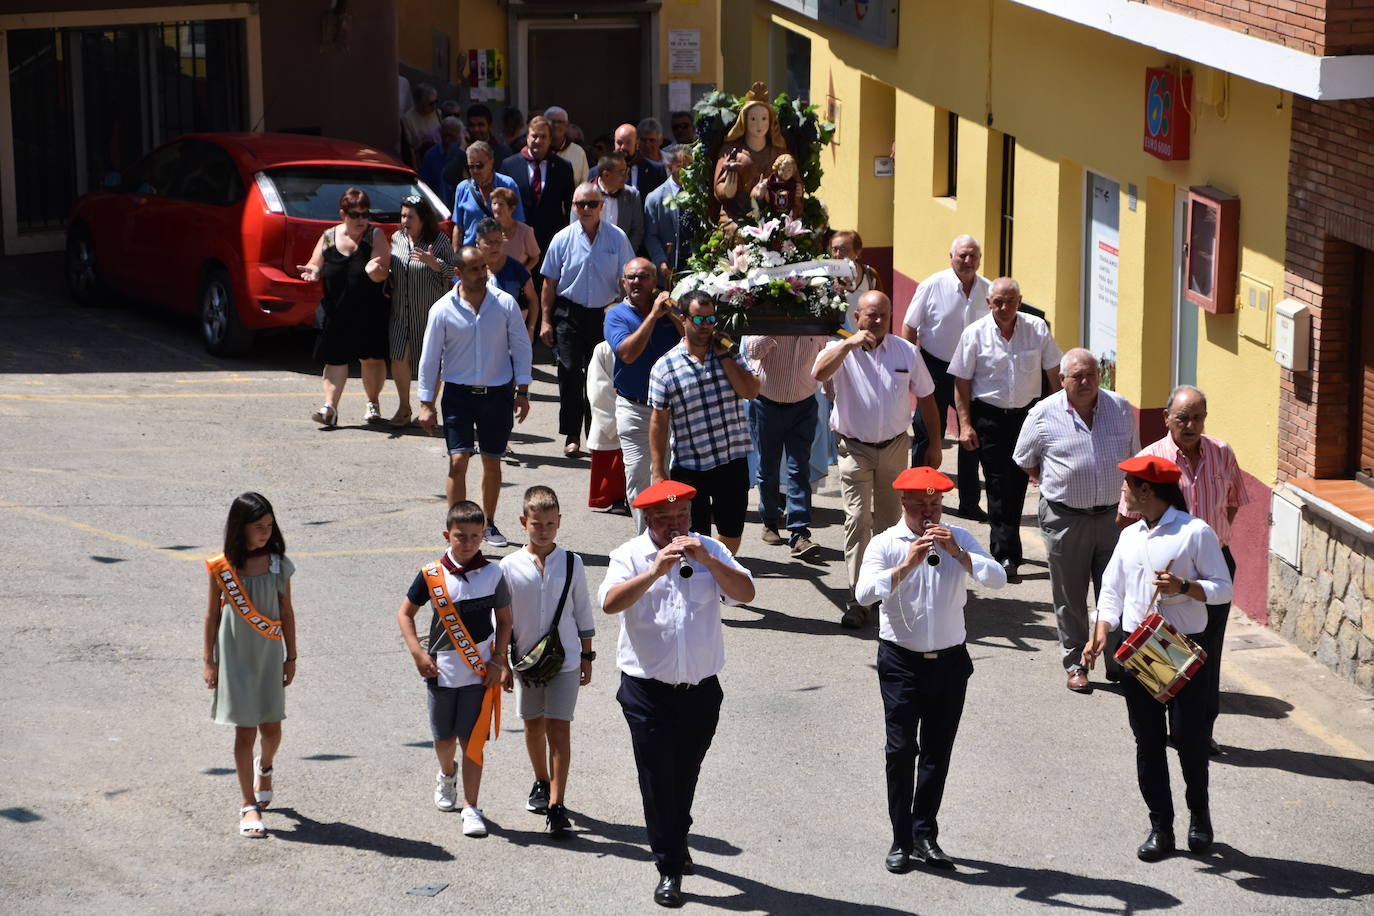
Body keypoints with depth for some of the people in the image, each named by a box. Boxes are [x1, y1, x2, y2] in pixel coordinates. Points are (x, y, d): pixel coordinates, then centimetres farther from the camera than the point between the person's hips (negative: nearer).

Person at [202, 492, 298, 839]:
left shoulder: (278, 564, -3)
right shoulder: (222, 568, -9)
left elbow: (287, 612, 4)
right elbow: (212, 614, -1)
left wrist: (291, 657, 5)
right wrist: (209, 661, 0)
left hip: (269, 655, 2)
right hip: (235, 657, -2)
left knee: (271, 728, 8)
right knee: (245, 732, -2)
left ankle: (264, 767, 43)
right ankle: (249, 806, 6)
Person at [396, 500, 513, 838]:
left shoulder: (493, 575, -4)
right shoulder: (432, 575, -5)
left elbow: (504, 621, 6)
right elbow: (405, 612, 5)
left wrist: (499, 661, -4)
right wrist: (417, 652, -6)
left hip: (480, 672, -1)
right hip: (441, 670, 1)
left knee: (472, 741, -4)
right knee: (444, 738, 15)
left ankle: (471, 807, 3)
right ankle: (446, 775, 46)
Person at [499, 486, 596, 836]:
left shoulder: (572, 564, -4)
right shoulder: (510, 566, -6)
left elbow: (582, 613, 5)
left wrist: (587, 656, 6)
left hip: (565, 661, -1)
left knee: (559, 729, -8)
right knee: (534, 725, 17)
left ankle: (556, 806, -8)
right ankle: (542, 783, 40)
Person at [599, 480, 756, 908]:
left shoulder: (710, 549, 2)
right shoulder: (630, 556, -5)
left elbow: (745, 593, -11)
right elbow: (610, 602, -23)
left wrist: (706, 560, -23)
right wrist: (654, 572, -34)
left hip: (701, 690, 3)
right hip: (648, 692, -2)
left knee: (685, 777, 18)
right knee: (657, 780, 0)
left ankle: (675, 841, 41)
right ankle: (670, 869, 10)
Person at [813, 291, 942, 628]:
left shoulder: (906, 352, 1)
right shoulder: (841, 350, -6)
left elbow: (925, 398, 9)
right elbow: (819, 373, -29)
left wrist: (934, 445, 9)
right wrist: (850, 343, -35)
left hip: (894, 447, 3)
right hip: (855, 449, -3)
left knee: (888, 520, 13)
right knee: (857, 519, -12)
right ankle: (857, 598, -12)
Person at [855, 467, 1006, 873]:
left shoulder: (959, 539, 3)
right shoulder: (885, 545, -5)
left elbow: (998, 578, -9)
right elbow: (864, 593, -20)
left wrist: (958, 553, -20)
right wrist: (907, 565, -29)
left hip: (949, 661, 3)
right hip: (902, 661, -3)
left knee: (938, 751, 10)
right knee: (901, 750, -4)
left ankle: (925, 835, 21)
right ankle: (901, 840, 4)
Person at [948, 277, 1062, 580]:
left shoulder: (1037, 329, -1)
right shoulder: (975, 334, -6)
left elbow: (1053, 373, 8)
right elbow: (962, 383, -1)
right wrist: (965, 424, -7)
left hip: (1027, 414, 2)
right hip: (988, 416, -2)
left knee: (1018, 484, 7)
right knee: (999, 485, -6)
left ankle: (1003, 547, 23)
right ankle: (1006, 555, -7)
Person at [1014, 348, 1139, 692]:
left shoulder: (1122, 409, 2)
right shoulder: (1044, 414, -5)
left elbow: (1133, 457, 15)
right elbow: (1025, 461, 8)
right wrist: (1056, 485, 4)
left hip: (1114, 516, 2)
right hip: (1065, 519, -1)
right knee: (1070, 598, 8)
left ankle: (1118, 662, 19)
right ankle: (1075, 665, 20)